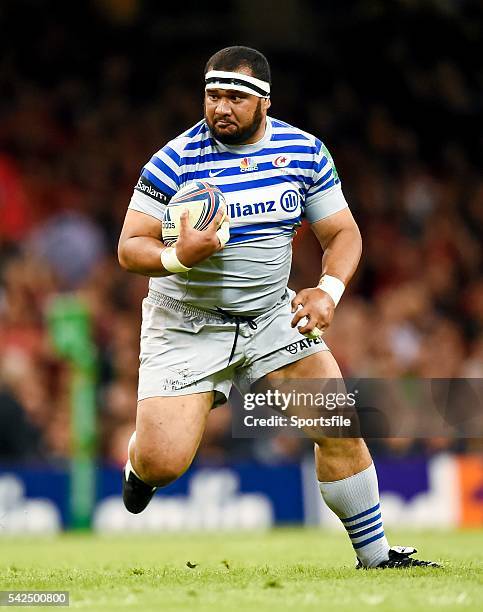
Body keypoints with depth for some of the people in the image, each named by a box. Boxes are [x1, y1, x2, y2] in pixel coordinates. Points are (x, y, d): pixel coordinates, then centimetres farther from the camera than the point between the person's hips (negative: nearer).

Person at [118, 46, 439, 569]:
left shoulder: (305, 152, -2)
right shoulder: (175, 160, -13)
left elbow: (341, 233, 3)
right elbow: (130, 247, -10)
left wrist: (328, 290, -16)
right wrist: (178, 257, -32)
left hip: (272, 316, 3)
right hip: (186, 326, -3)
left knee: (341, 429, -8)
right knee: (162, 463, -15)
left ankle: (375, 556, 8)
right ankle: (140, 462, 24)